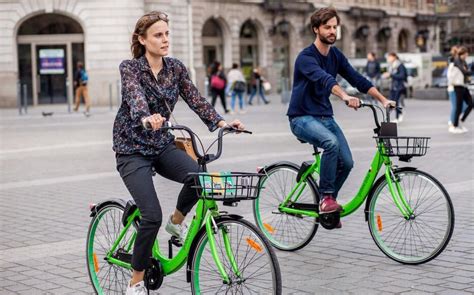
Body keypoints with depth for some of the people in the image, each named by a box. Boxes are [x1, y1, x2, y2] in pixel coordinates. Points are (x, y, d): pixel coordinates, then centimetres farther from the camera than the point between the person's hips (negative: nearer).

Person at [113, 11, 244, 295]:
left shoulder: (175, 67, 2)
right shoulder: (130, 67, -13)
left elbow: (195, 99, -8)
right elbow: (135, 96, -33)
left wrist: (220, 121, -25)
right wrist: (147, 118, -55)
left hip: (162, 145, 4)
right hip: (132, 149, -4)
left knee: (199, 175, -27)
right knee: (152, 215, -19)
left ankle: (177, 221, 5)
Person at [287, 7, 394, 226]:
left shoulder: (336, 56, 7)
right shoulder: (306, 57, -17)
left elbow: (357, 79, 1)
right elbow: (324, 79, -36)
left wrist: (383, 100, -11)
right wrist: (345, 96, -53)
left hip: (325, 116, 7)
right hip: (302, 118, -7)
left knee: (346, 162, -7)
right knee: (332, 143, -34)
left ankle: (326, 205, 15)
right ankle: (326, 198, -20)